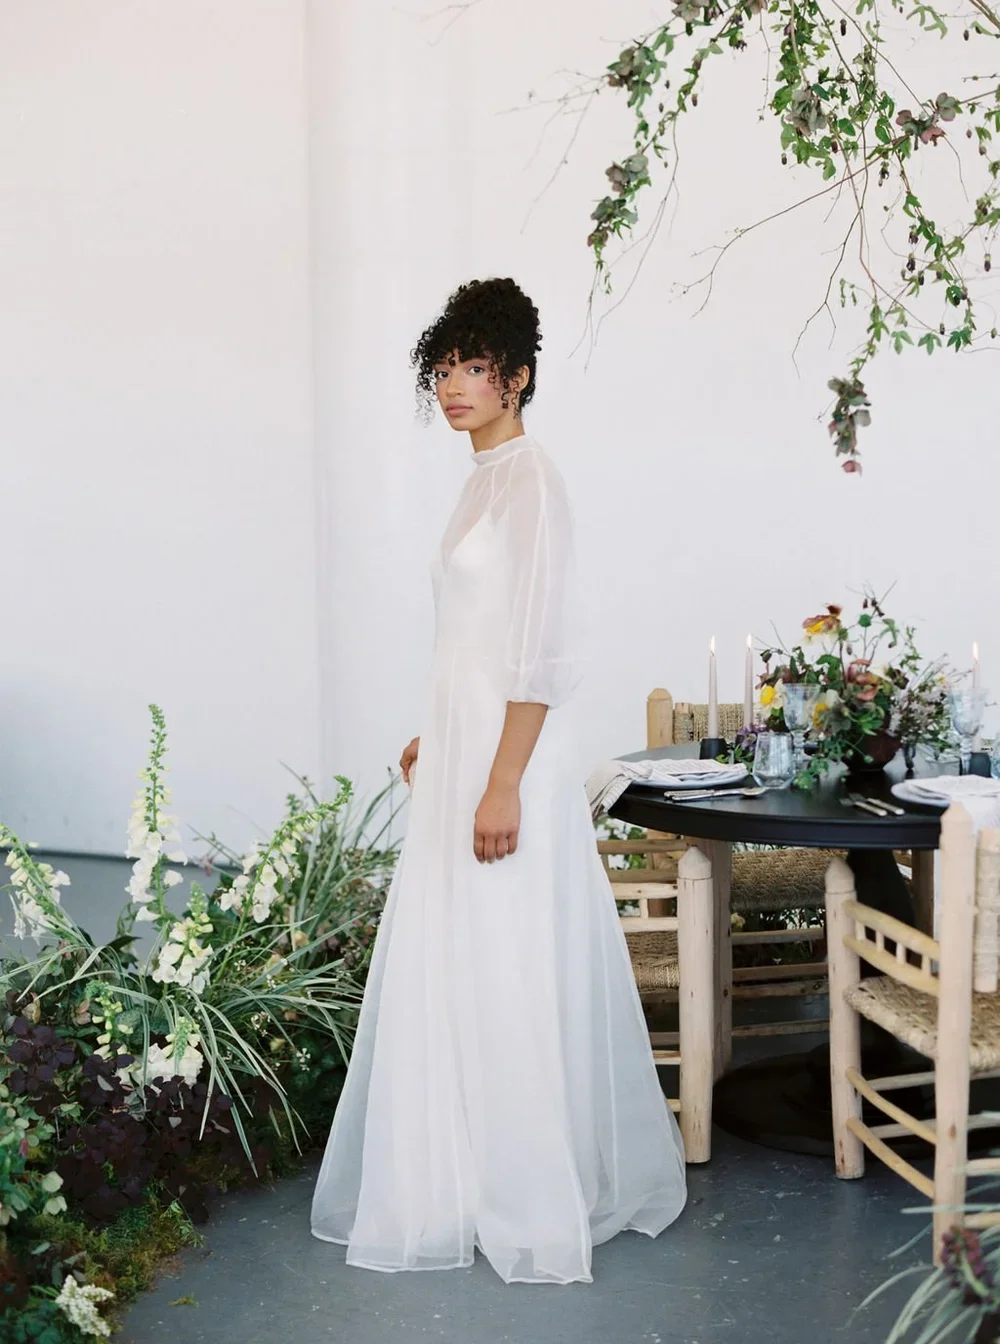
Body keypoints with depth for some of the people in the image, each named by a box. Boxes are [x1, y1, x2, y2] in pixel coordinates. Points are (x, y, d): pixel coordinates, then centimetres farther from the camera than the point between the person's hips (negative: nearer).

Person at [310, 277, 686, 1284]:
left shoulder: (530, 477, -13)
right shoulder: (485, 478, 15)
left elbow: (540, 653, -20)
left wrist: (502, 785, -23)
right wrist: (434, 741, 25)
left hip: (506, 756, -10)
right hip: (461, 749, 10)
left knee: (513, 979, -1)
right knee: (450, 968, 15)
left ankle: (540, 1206, 12)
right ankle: (466, 1181, 28)